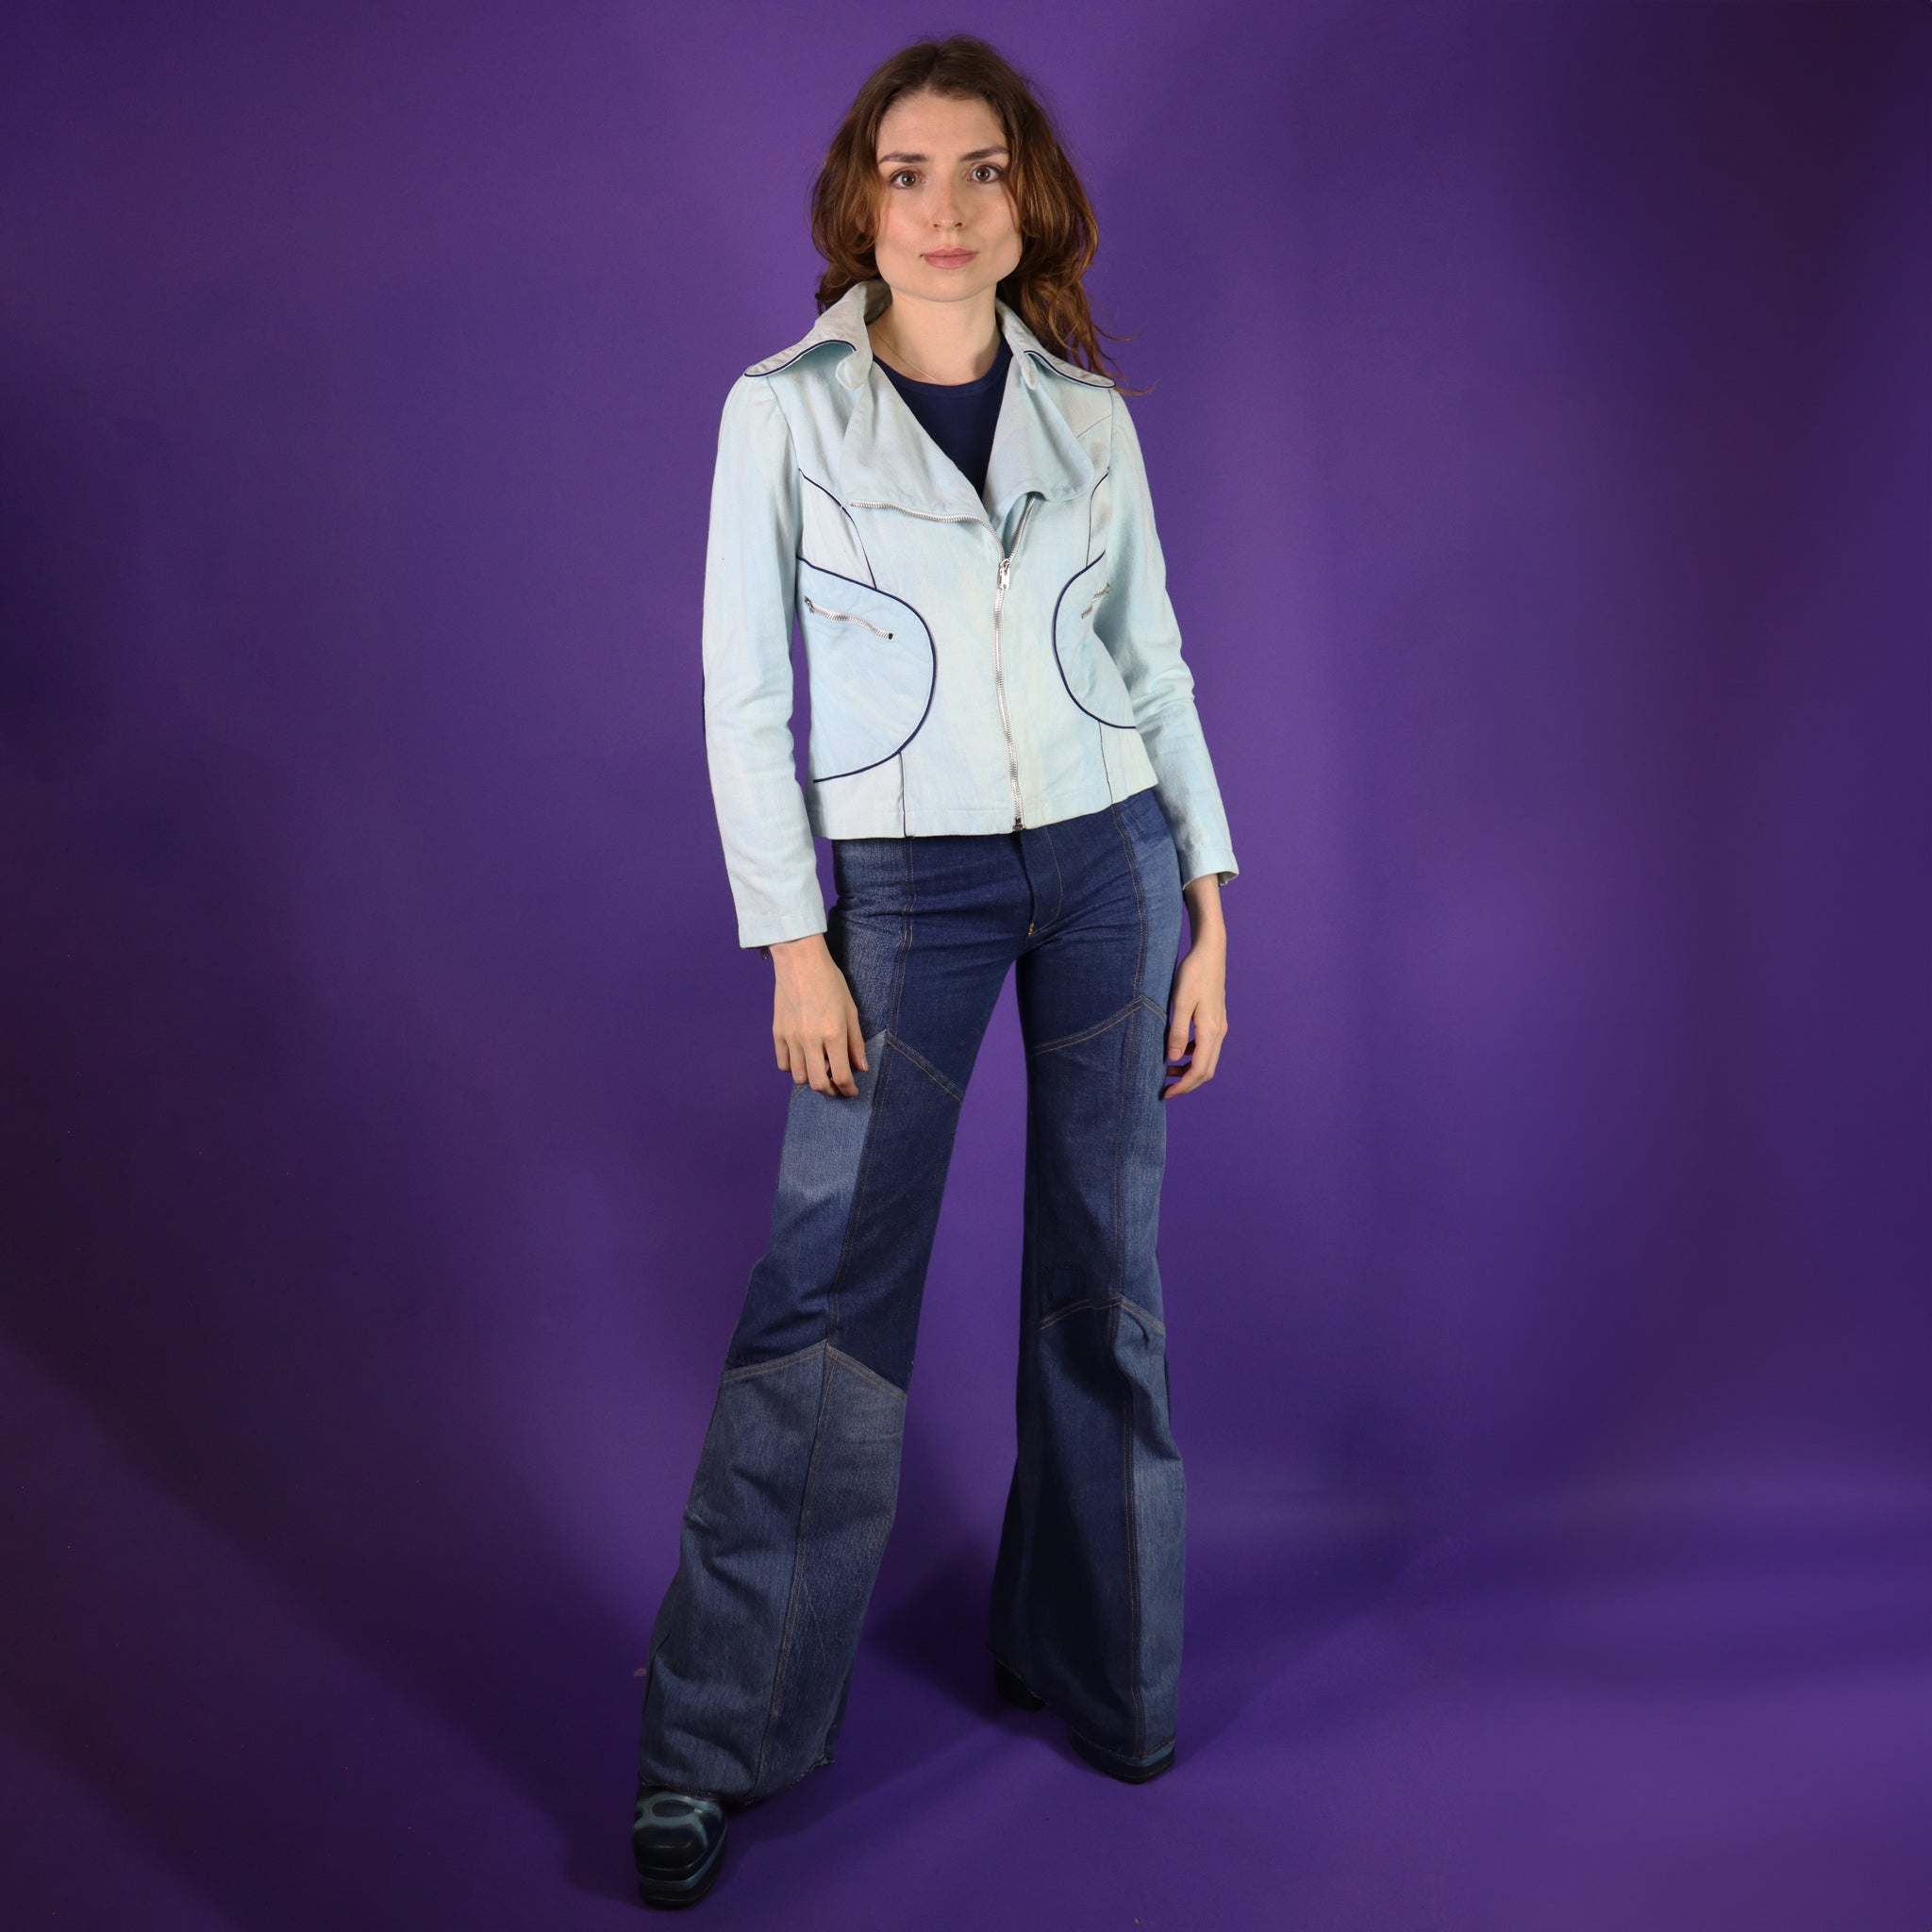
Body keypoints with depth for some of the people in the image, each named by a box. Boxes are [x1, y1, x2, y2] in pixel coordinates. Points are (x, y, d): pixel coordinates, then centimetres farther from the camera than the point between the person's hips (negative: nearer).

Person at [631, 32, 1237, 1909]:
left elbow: (1155, 664, 9)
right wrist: (795, 945, -10)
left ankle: (1091, 1660, 27)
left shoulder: (1090, 415, 6)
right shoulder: (783, 408, -3)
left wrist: (1210, 906, 4)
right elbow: (746, 695, -5)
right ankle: (709, 1741, 9)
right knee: (829, 1292, -4)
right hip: (901, 886, -3)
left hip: (1112, 857, 3)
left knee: (1106, 1274, 8)